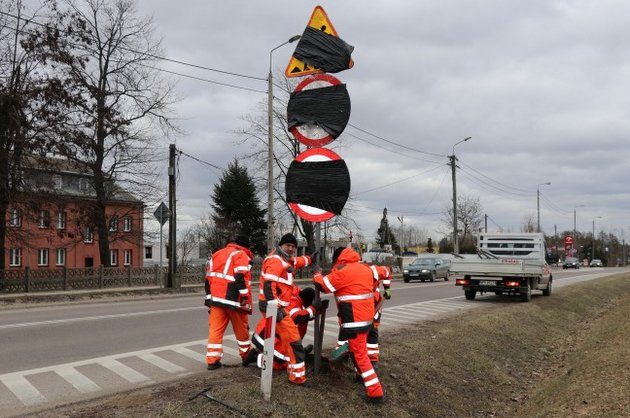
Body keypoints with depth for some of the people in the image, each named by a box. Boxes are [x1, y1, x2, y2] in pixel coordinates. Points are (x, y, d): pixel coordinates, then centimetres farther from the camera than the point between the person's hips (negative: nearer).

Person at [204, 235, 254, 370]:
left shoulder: (216, 254, 19)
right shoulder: (241, 255, -4)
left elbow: (208, 277, 19)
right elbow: (241, 278, -17)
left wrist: (209, 297, 22)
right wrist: (246, 298, -15)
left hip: (216, 298, 6)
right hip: (233, 299, -5)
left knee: (215, 329, 4)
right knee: (241, 329, 10)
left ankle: (212, 360, 0)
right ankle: (247, 356, 24)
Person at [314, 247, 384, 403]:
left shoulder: (343, 269, -13)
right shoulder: (366, 268, 10)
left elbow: (322, 285, -8)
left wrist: (318, 275, 14)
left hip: (354, 320, -9)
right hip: (366, 316, 9)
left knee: (359, 354, -5)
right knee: (359, 349, 27)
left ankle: (376, 392, -7)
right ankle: (363, 375, 43)